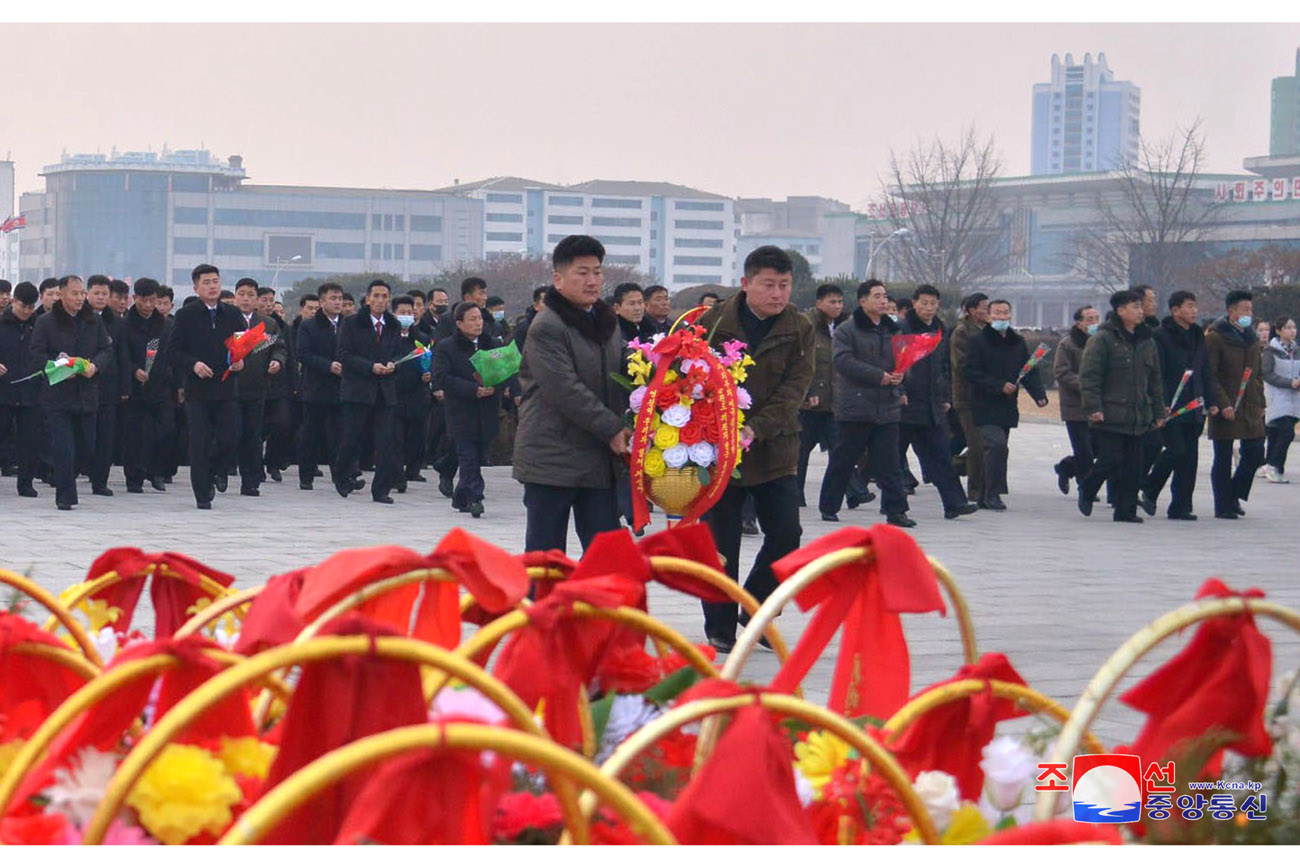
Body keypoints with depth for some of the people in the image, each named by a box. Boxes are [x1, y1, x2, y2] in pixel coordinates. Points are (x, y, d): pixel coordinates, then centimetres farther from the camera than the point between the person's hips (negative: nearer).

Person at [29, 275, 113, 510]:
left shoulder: (93, 321, 10)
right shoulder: (46, 322, -2)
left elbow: (107, 349, 11)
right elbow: (37, 354, -5)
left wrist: (95, 365, -10)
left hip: (86, 393, 4)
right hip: (57, 394, -4)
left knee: (87, 446, 10)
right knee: (63, 447, -8)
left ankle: (64, 479, 35)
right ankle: (65, 496, -3)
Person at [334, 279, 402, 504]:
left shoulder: (394, 326, 12)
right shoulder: (352, 323, 0)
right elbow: (344, 356, -6)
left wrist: (392, 364, -5)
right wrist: (371, 367, -17)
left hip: (386, 392, 3)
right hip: (358, 390, -3)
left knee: (388, 441, -5)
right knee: (352, 440, 1)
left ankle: (381, 490, 1)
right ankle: (341, 476, 28)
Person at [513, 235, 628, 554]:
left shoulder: (607, 323, 14)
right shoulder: (546, 327, -12)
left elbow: (619, 380, 20)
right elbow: (566, 390, -19)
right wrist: (612, 430, -20)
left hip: (599, 459, 7)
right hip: (552, 457, -7)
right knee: (545, 551, 2)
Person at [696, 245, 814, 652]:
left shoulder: (799, 330, 0)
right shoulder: (712, 323, -4)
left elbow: (795, 388, -9)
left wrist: (756, 428, -23)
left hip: (775, 450, 2)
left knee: (786, 533, -1)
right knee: (721, 541, 3)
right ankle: (720, 629, 15)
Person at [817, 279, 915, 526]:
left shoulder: (892, 331, 15)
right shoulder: (847, 330, -4)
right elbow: (844, 361, -17)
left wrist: (898, 388, 1)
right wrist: (879, 376, -19)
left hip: (887, 409, 5)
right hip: (854, 409, -5)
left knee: (889, 463, 1)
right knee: (842, 462, 4)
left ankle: (896, 510, 1)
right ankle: (828, 507, 15)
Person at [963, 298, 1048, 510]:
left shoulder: (1018, 342, 12)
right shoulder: (978, 341, -5)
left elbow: (1030, 372, 11)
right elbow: (972, 374, -12)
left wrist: (1039, 395, -5)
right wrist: (999, 386, -20)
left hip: (1007, 408, 6)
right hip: (985, 407, -6)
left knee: (997, 449, 11)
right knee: (997, 445, -21)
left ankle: (985, 495, 23)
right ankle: (992, 494, -11)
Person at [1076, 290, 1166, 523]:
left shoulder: (1147, 342, 15)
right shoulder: (1103, 339, -6)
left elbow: (1155, 381, 20)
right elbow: (1088, 375, -10)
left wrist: (1158, 412, 16)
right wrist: (1093, 407, -16)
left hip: (1138, 417, 6)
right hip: (1110, 415, -6)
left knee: (1133, 465, 3)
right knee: (1111, 460, -7)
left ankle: (1126, 510, 9)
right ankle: (1086, 491, 19)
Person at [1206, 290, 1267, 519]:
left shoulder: (1251, 338, 15)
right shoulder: (1215, 337, -7)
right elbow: (1210, 375, -12)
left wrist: (1260, 403, 14)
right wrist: (1223, 404, -19)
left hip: (1250, 408, 7)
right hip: (1225, 410, -7)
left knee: (1255, 453, 2)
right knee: (1223, 458, 0)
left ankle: (1234, 495, 19)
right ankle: (1224, 506, 7)